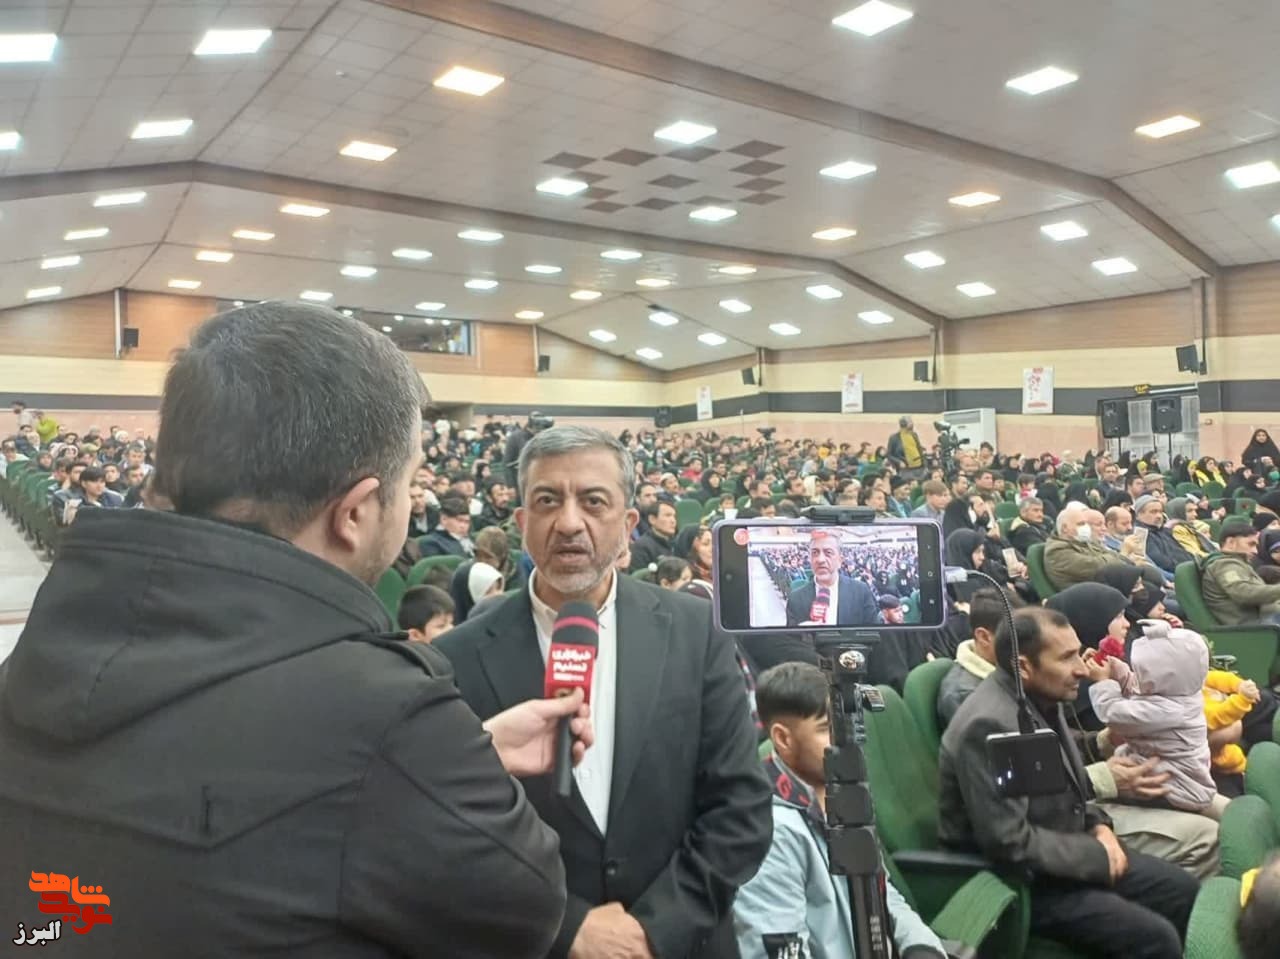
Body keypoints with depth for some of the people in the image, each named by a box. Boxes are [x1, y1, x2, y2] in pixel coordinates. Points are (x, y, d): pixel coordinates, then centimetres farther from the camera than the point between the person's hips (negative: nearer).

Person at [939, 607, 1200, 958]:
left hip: (1068, 852, 9)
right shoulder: (989, 725, -29)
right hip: (1020, 880, -9)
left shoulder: (1041, 698, -1)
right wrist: (1097, 855, -17)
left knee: (1184, 889, 11)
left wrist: (1099, 827, -2)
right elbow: (1011, 844, -28)